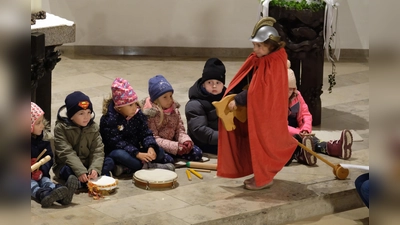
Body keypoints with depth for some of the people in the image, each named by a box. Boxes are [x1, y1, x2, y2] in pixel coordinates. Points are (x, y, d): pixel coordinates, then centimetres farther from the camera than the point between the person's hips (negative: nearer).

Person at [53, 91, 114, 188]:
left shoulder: (93, 127, -1)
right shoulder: (61, 128, -13)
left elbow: (98, 150, -9)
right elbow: (66, 153, -21)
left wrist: (95, 168, -29)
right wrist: (80, 171, -32)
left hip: (88, 164, 4)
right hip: (70, 165, -4)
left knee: (109, 162, -16)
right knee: (67, 170, -36)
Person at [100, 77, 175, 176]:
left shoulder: (138, 114, 2)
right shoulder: (109, 119, -16)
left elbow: (145, 133, 1)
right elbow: (117, 142, -23)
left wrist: (150, 147, -23)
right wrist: (137, 154, -32)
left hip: (135, 149, 6)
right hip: (116, 151, -6)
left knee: (159, 152, -14)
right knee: (120, 155, -40)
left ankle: (126, 168, -27)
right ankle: (148, 166, -27)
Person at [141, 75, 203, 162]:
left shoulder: (174, 110, 6)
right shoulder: (150, 114, -14)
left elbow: (180, 130, 8)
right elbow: (154, 138, -18)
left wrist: (186, 141, -16)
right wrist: (175, 147, -26)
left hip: (172, 143, 7)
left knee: (197, 153, -10)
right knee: (167, 159, -36)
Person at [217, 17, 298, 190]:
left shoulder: (274, 63, -21)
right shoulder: (258, 59, 5)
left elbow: (258, 90, -25)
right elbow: (243, 82, 7)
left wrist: (237, 100, -21)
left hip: (267, 111, -8)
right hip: (257, 108, 8)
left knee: (263, 141, -1)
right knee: (259, 141, 14)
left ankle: (265, 178, 10)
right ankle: (262, 174, 25)